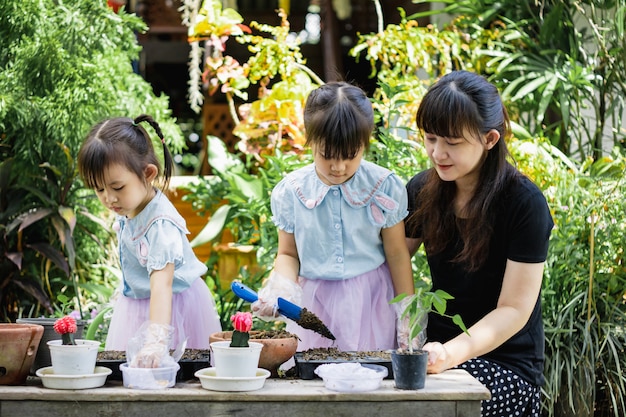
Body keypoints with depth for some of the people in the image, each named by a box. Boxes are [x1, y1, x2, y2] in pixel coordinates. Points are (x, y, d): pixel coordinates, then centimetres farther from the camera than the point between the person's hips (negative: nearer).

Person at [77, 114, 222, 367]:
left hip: (172, 307, -8)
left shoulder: (160, 224, -32)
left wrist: (157, 340, -53)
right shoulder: (127, 208, -7)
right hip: (135, 305, 8)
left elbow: (161, 284, -43)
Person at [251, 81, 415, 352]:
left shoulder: (384, 188, -6)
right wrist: (283, 291, -13)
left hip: (370, 301, -1)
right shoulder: (290, 192, -3)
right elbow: (288, 254, 8)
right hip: (313, 306, 1)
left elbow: (397, 255, 1)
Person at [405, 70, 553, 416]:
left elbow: (514, 310, -14)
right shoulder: (422, 191, 3)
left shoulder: (525, 203, -13)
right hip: (438, 346, 5)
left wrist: (452, 352, -30)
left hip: (506, 362, -5)